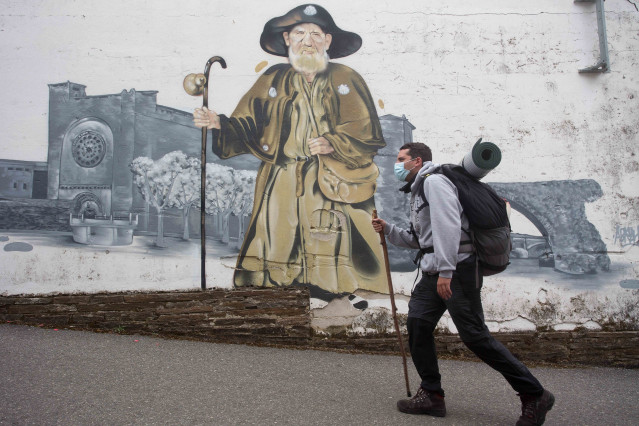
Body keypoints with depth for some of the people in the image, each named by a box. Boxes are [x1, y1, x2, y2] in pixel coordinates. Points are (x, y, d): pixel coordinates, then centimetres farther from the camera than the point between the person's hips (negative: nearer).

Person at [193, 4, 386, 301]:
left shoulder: (347, 80, 8)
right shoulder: (272, 80, 14)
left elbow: (368, 134, 2)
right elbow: (246, 128, 9)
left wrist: (334, 143, -14)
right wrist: (220, 124, -10)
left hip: (333, 187, -1)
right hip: (282, 187, 2)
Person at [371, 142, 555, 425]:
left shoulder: (433, 181, -7)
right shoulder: (417, 190, 24)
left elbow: (448, 225, -21)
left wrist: (445, 270, -27)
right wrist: (388, 230, 17)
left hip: (457, 269, -10)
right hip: (434, 272, 10)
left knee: (475, 335, -9)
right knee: (417, 323, 3)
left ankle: (534, 395, 3)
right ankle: (431, 395, 12)